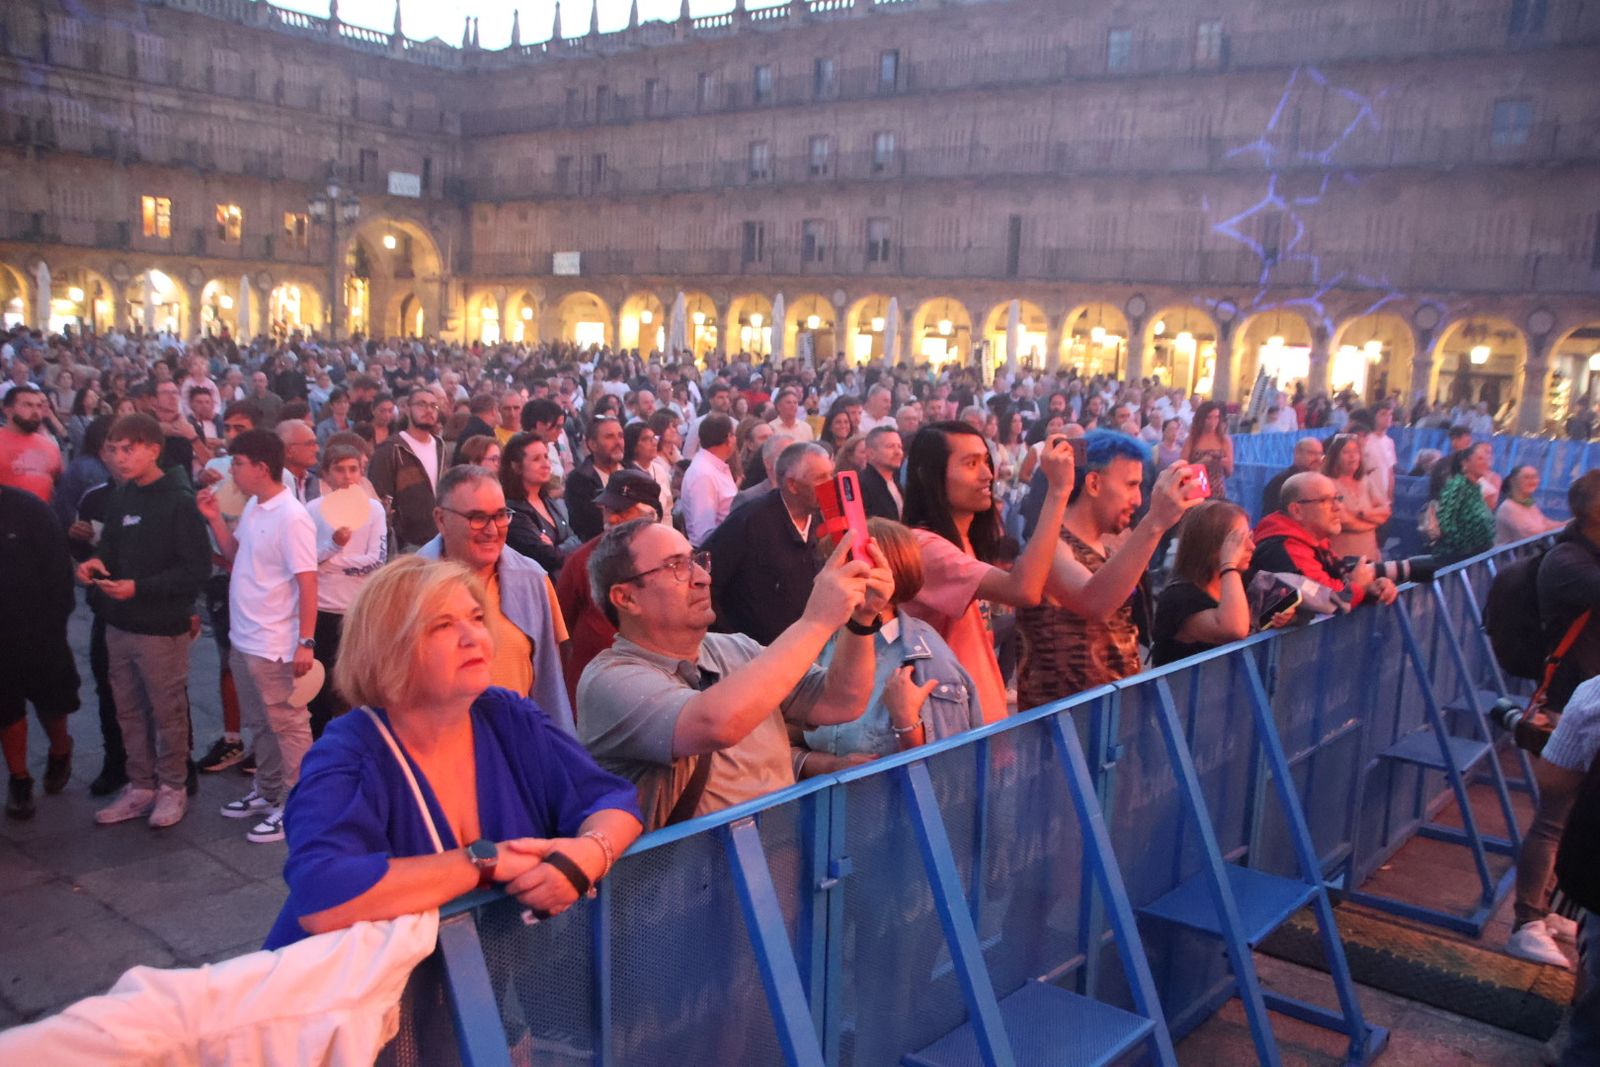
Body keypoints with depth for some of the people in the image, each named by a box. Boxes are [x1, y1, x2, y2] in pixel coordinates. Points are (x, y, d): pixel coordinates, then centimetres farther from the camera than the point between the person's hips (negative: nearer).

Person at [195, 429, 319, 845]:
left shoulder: (291, 518, -19)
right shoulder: (252, 508, 6)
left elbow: (308, 582, -20)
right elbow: (236, 555, 16)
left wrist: (305, 642, -22)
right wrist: (215, 519, 3)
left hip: (274, 646, -9)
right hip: (243, 638, 9)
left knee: (288, 726, 4)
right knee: (259, 724, 21)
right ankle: (268, 793, 35)